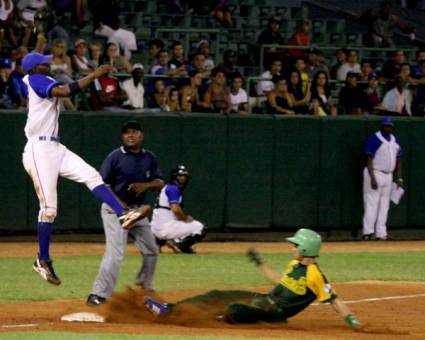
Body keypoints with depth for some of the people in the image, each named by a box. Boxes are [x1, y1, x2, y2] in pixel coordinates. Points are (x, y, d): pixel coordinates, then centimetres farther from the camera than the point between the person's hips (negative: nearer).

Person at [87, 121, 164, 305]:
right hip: (115, 210, -7)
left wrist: (146, 185, -17)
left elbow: (160, 184, 5)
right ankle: (99, 295, -22)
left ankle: (143, 288, 35)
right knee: (115, 252, -20)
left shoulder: (149, 158, 8)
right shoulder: (115, 157, -9)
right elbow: (100, 183, -11)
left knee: (151, 250, 14)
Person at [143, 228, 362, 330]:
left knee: (234, 309, -31)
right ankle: (168, 309, 2)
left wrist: (350, 319, -32)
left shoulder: (314, 275, -19)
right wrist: (259, 263, 27)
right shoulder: (294, 265, 9)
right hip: (266, 299, 9)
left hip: (274, 313, -9)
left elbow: (333, 299, -21)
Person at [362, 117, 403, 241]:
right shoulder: (374, 139, -10)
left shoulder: (395, 141, 12)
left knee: (384, 206, 7)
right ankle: (367, 232, -11)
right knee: (371, 204, -10)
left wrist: (399, 178, 10)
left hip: (388, 175, 7)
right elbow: (369, 159, -14)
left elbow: (398, 160, 17)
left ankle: (381, 233, 10)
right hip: (375, 174, -7)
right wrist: (373, 178, -22)